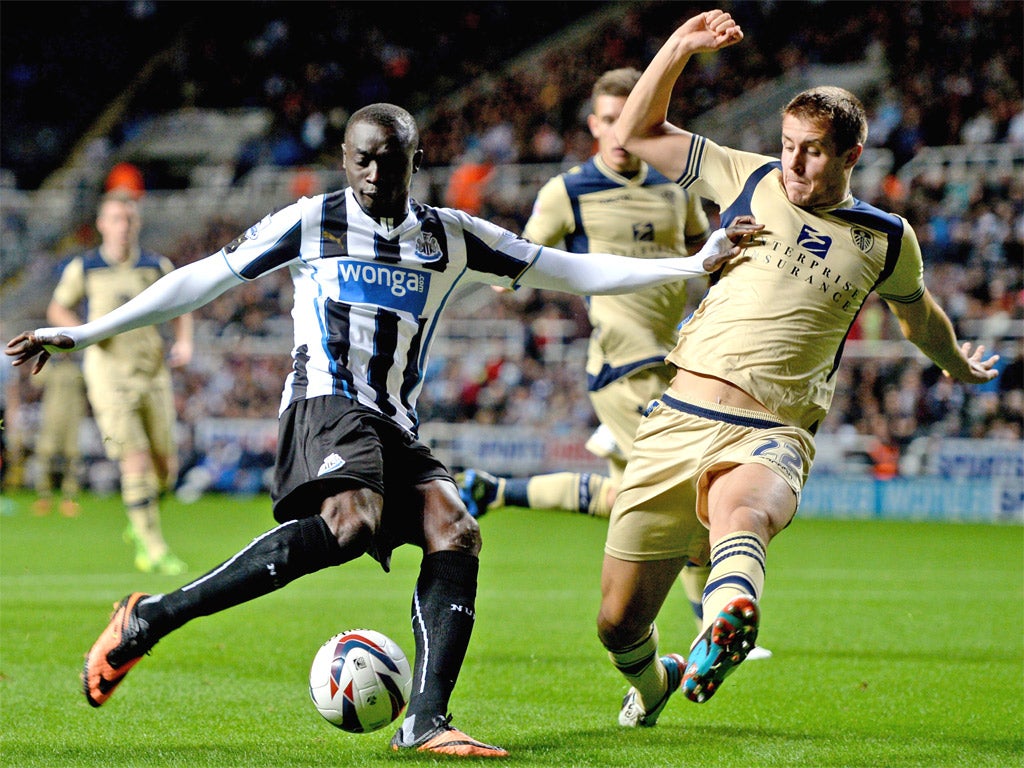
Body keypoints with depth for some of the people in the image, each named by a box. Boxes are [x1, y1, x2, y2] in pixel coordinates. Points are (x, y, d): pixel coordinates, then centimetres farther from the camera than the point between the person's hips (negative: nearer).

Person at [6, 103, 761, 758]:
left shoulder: (451, 237, 13)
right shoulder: (311, 222, 5)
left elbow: (573, 271, 13)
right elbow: (201, 280, 9)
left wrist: (694, 263, 6)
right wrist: (87, 333, 7)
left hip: (396, 425, 6)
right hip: (326, 402, -5)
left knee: (455, 532, -20)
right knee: (351, 523, -34)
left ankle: (425, 722, -25)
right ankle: (149, 618, -29)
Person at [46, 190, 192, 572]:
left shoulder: (158, 266, 6)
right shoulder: (83, 268, 0)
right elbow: (57, 309, 11)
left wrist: (184, 342, 2)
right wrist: (82, 331, -9)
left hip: (153, 373, 3)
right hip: (109, 375, -3)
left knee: (165, 466, 2)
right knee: (136, 461, -13)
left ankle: (139, 525, 31)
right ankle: (153, 548, -6)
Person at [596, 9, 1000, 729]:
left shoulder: (887, 239, 11)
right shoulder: (751, 180, 10)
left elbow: (918, 311, 34)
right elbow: (637, 132, 14)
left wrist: (957, 365, 51)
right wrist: (678, 49, 2)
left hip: (772, 438, -2)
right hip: (679, 418, 2)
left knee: (741, 509, -41)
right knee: (618, 623, 3)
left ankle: (726, 631, -72)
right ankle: (652, 680, 39)